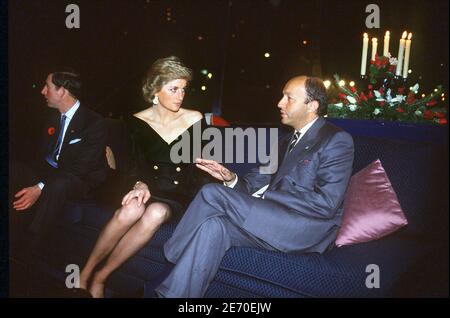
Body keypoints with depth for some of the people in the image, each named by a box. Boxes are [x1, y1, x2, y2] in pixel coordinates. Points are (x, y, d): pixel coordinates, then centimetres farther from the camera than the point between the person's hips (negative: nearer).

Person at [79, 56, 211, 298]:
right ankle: (85, 274, -18)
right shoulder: (138, 122, 3)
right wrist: (141, 185, -18)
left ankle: (100, 277, -21)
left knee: (156, 213, -35)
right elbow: (136, 164, 3)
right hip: (148, 187, 0)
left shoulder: (194, 119, 2)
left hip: (179, 195, 0)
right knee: (131, 210, -35)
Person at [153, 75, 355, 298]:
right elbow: (259, 185, 15)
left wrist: (263, 196, -14)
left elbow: (326, 203, -14)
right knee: (213, 225, -22)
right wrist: (231, 179, -7)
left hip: (308, 230, -7)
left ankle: (172, 256, -4)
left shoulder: (337, 140, -2)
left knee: (212, 193, -18)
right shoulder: (287, 142, 23)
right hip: (274, 220, 7)